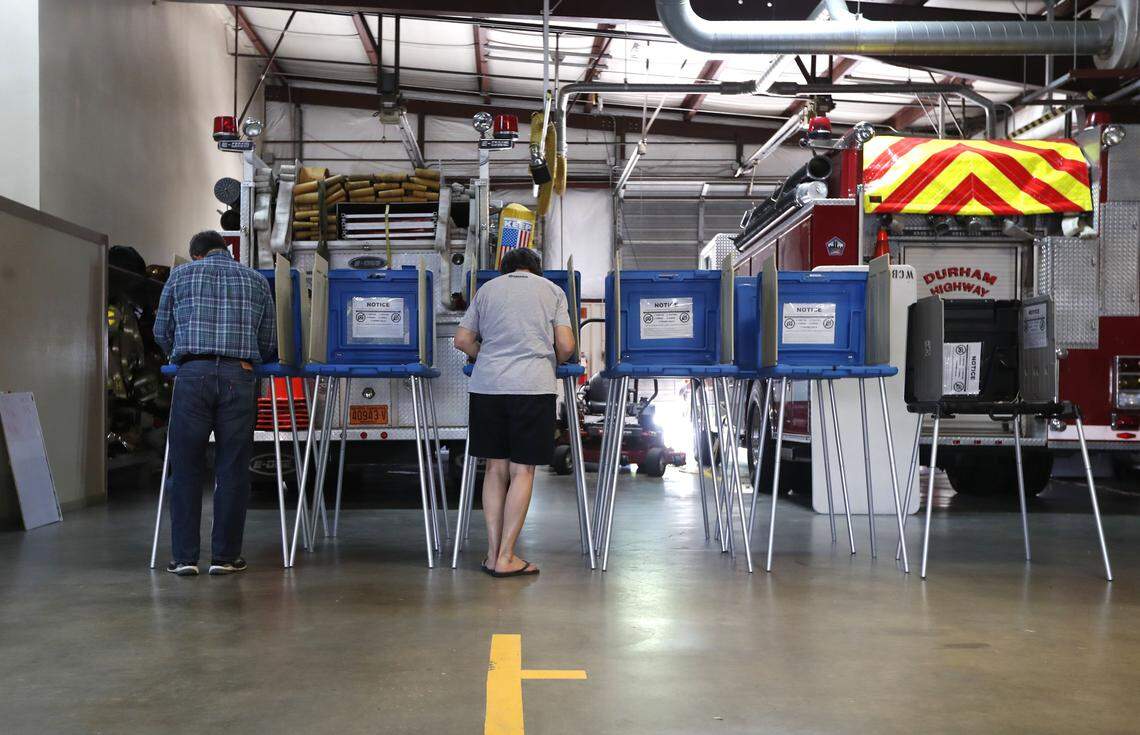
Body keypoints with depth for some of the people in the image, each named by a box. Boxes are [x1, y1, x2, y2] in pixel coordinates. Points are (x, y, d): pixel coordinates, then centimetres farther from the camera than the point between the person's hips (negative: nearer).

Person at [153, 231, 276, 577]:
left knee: (186, 469, 6)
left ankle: (184, 557, 6)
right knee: (232, 470, 5)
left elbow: (161, 332, 20)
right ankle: (225, 556, 7)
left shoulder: (181, 274, 16)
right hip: (239, 376, 1)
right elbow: (269, 344, 18)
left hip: (193, 375, 0)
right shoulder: (257, 280, 19)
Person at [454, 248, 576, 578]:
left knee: (495, 467, 9)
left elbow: (462, 340, 15)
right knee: (522, 470, 0)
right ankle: (506, 558, -1)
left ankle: (493, 553, 9)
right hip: (533, 385, -3)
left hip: (487, 383, 3)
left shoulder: (487, 289, 17)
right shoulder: (552, 290, 12)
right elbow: (566, 346, 4)